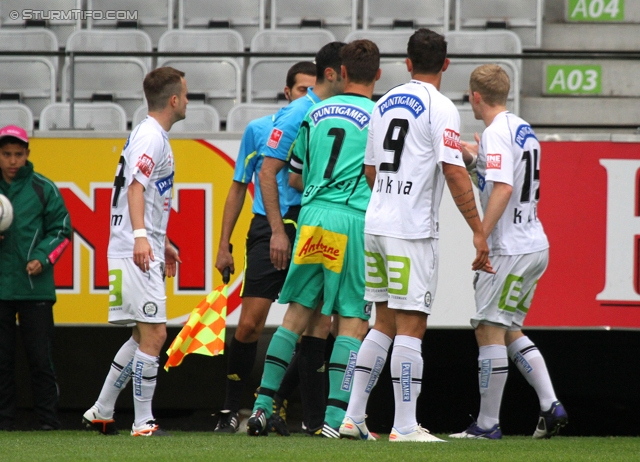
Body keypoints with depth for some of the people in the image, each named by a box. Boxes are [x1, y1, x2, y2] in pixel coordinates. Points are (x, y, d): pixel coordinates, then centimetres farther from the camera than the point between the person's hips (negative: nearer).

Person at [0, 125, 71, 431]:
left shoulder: (43, 189, 3)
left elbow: (61, 230, 6)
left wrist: (42, 259, -8)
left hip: (36, 288, -2)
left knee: (40, 357, -1)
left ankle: (48, 417, 5)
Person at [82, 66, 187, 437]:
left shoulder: (158, 137, 20)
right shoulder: (150, 136, -11)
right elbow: (135, 186, -24)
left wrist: (163, 243, 37)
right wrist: (140, 236, -36)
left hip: (147, 251, 11)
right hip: (134, 251, -11)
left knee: (145, 335, 14)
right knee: (153, 333, -12)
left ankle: (102, 412, 20)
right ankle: (143, 423, -10)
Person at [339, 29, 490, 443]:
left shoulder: (385, 103, 13)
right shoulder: (440, 109, -8)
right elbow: (454, 174, -15)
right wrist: (479, 232, -13)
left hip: (376, 225, 7)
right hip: (413, 231, -7)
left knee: (385, 325, 14)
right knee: (411, 327, -5)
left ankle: (353, 417, 12)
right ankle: (405, 425, -7)